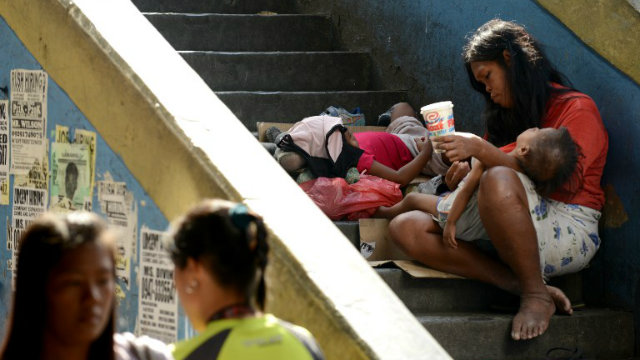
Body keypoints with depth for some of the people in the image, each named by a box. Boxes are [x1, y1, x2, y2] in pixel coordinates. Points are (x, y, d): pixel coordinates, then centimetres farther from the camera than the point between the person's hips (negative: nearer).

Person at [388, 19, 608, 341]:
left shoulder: (576, 109, 1)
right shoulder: (506, 117, 25)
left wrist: (482, 150, -20)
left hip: (568, 234, -8)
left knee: (499, 181, -38)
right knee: (405, 227, -14)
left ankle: (536, 295, -23)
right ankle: (520, 286, -25)